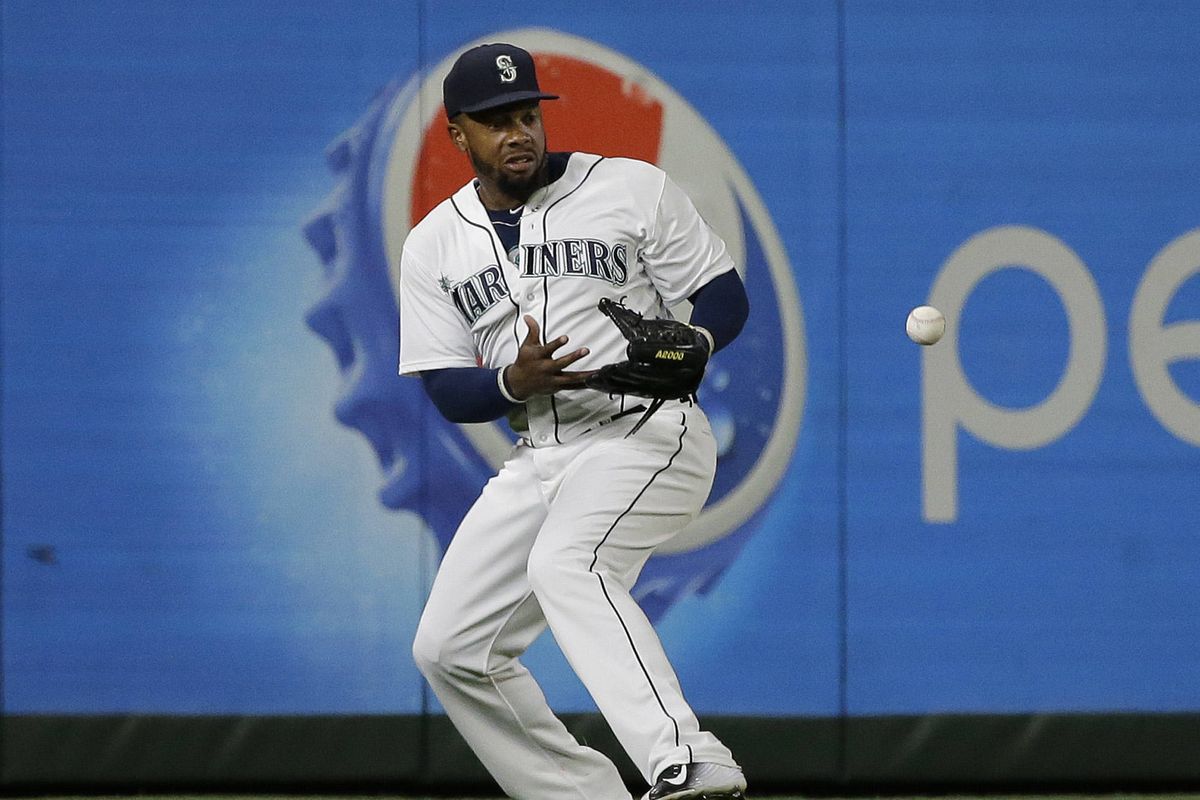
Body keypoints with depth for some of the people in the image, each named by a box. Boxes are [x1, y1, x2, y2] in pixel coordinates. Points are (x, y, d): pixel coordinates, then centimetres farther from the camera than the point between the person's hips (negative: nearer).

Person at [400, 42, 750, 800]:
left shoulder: (634, 189, -1)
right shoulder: (435, 246, 9)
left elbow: (725, 297, -1)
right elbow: (447, 390, 5)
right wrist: (514, 380, -18)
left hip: (649, 435, -6)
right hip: (538, 462, 7)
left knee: (564, 565, -35)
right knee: (451, 649, 3)